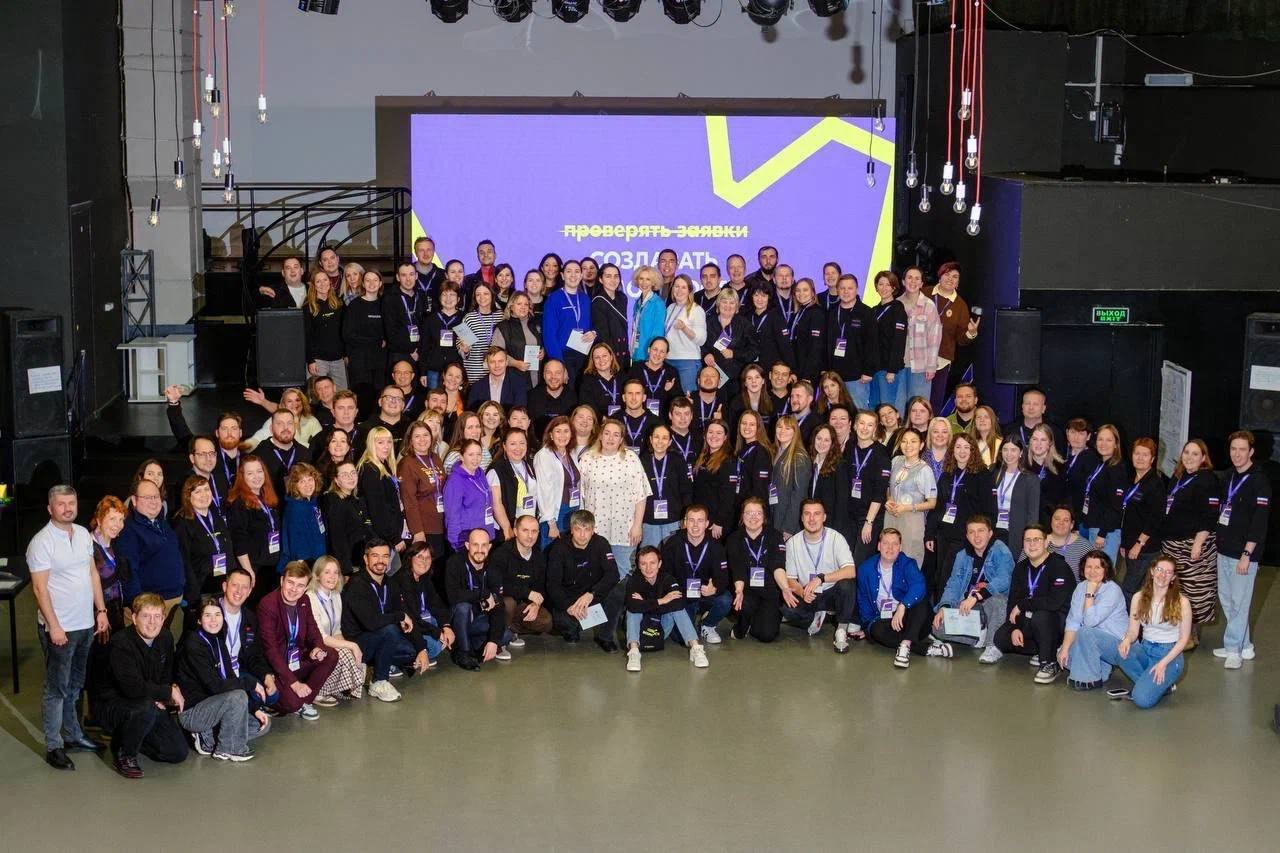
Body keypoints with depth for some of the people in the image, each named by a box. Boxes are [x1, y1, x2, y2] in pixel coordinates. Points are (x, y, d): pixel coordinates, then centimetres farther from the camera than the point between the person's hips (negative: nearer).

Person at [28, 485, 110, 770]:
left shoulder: (83, 534, 6)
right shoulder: (42, 542, -14)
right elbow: (40, 588, -16)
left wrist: (101, 611, 10)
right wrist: (54, 626, -18)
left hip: (86, 624, 7)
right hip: (60, 627, -7)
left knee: (75, 685, 18)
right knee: (56, 688, 0)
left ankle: (73, 734, 29)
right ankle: (54, 746, 7)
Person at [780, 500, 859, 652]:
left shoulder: (835, 538, -13)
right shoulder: (793, 543, -4)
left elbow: (850, 571, -25)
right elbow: (790, 579, 1)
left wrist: (821, 578, -36)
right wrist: (802, 592, -22)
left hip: (832, 593, -2)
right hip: (807, 595, 2)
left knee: (846, 584, -35)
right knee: (788, 610, -29)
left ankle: (842, 629, -12)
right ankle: (816, 616, 6)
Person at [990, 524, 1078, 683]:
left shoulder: (1059, 567, -19)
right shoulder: (1021, 568, 5)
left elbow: (1055, 602, -31)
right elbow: (1013, 601, 3)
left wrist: (1022, 605, -19)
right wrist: (1014, 628, -15)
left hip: (1061, 621, -7)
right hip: (1028, 622, 7)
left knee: (1040, 616, -39)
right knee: (1001, 638, -15)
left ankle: (1050, 663, -18)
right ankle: (1041, 652, 7)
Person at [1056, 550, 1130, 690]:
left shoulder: (1112, 590, -21)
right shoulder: (1081, 587, -1)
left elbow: (1091, 621, -29)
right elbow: (1072, 621, -5)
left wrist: (1090, 593, -27)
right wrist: (1065, 649, -14)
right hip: (1093, 641, 7)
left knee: (1085, 632, -33)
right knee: (1062, 655, -8)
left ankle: (1092, 679, -15)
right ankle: (1103, 669, 11)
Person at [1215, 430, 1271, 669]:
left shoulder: (1259, 481, -12)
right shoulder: (1229, 478, 12)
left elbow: (1259, 521, -16)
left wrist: (1246, 554, -19)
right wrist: (1218, 539, 13)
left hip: (1243, 553, -8)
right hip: (1224, 550, 8)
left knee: (1239, 602, -4)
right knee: (1226, 599, 12)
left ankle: (1233, 649, 3)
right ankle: (1244, 646, 22)